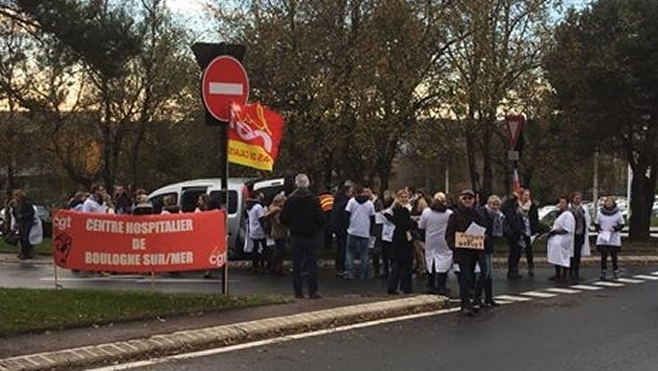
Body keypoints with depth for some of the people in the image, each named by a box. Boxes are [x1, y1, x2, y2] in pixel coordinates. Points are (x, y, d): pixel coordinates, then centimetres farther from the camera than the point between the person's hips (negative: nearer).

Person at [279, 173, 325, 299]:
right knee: (312, 264, 3)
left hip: (295, 236, 2)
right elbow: (321, 218, -11)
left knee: (296, 265, 9)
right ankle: (312, 292, 2)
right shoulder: (313, 199, -12)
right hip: (311, 236, -2)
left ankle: (297, 292, 8)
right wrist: (318, 230, 8)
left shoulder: (290, 200, -4)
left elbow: (283, 219, -2)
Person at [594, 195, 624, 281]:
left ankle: (615, 273, 12)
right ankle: (603, 273, 9)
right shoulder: (600, 213, 5)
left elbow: (622, 224, 6)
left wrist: (614, 228, -12)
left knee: (614, 257, 2)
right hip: (602, 239, 1)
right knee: (603, 257, 2)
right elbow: (596, 224, 12)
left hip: (614, 239, -1)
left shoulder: (618, 213, 1)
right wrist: (599, 230, -7)